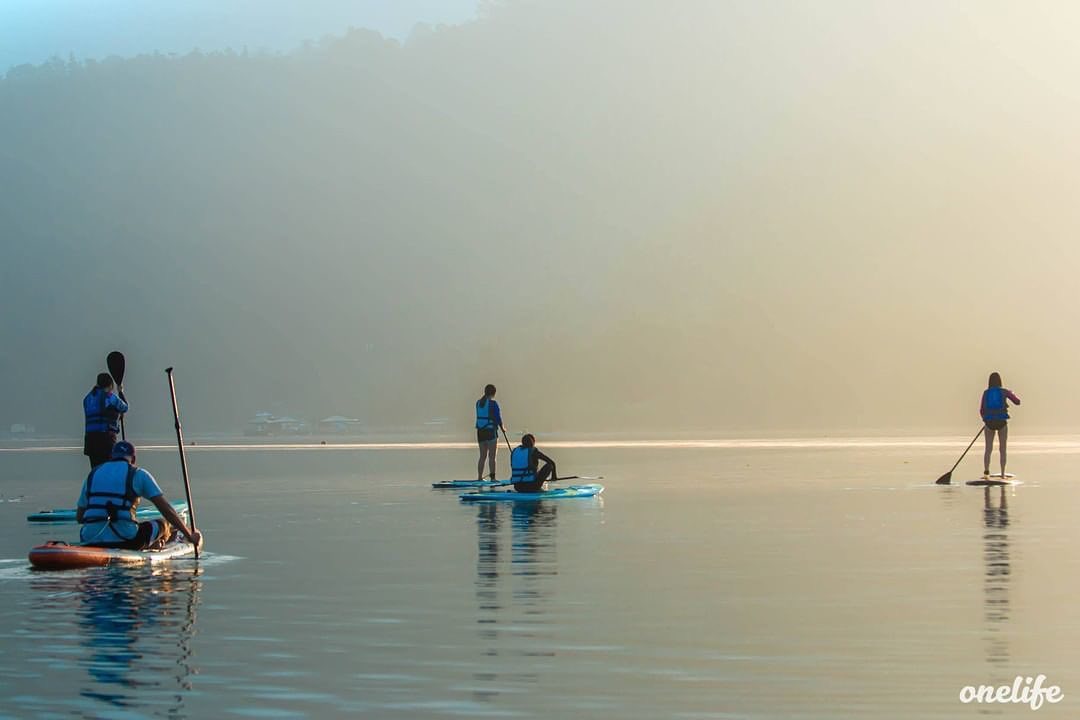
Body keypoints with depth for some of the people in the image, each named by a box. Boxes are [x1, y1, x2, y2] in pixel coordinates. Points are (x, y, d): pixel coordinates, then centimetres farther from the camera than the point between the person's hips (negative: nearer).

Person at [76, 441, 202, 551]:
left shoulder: (93, 474, 16)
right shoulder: (138, 474, 5)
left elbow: (79, 518, 19)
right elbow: (166, 509, -1)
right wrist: (190, 536, 5)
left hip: (90, 541, 4)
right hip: (124, 541, -4)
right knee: (163, 525, 19)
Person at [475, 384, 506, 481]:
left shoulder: (478, 403, 7)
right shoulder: (493, 403, -11)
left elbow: (479, 417, 9)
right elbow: (498, 417, -9)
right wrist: (502, 428, 8)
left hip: (480, 431, 6)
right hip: (491, 431, -6)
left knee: (482, 456, 13)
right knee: (492, 456, -2)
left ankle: (479, 477, 14)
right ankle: (492, 477, -3)